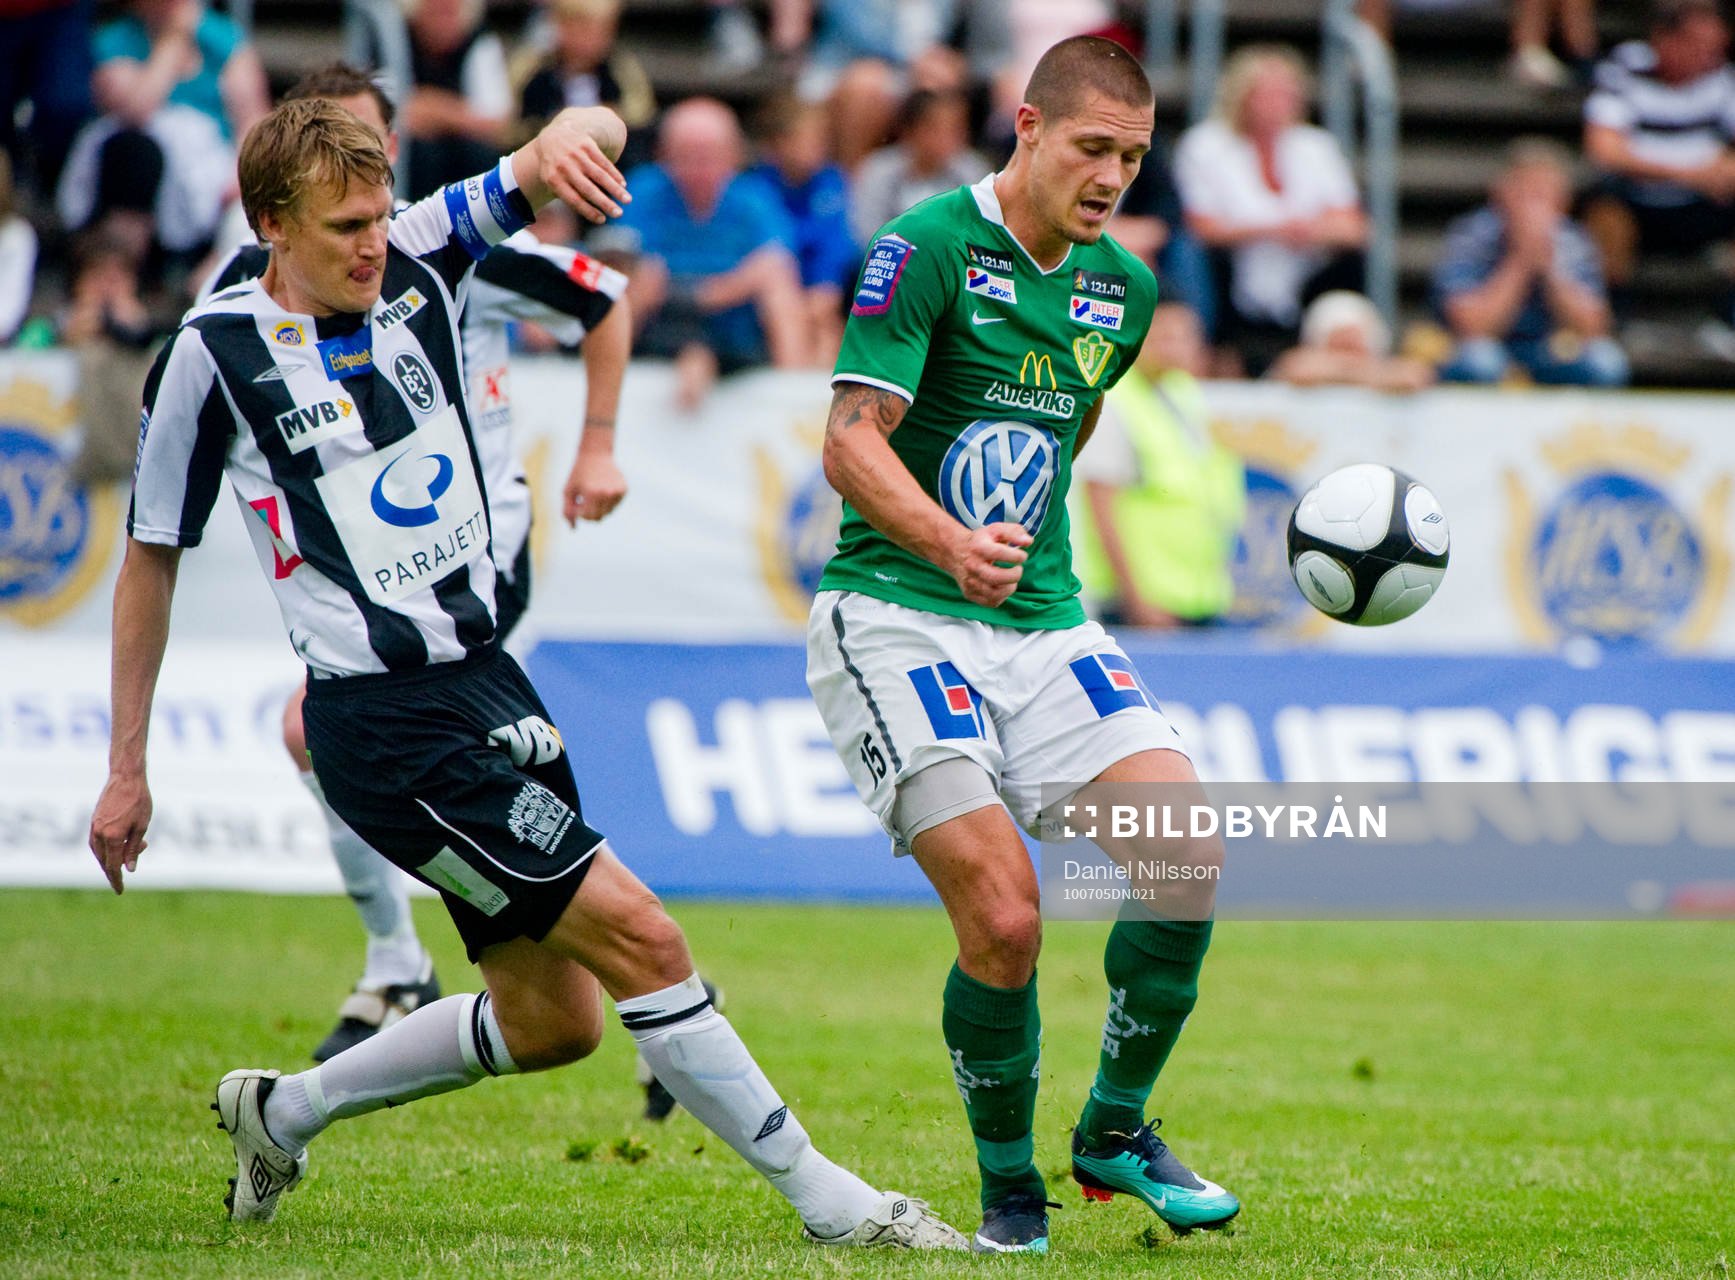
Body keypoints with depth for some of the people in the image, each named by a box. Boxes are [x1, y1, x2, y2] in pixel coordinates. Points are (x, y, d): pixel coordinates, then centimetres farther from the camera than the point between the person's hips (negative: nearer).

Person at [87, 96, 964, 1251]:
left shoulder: (417, 266, 3)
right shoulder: (217, 353, -8)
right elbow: (152, 555, 2)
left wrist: (571, 139, -28)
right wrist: (128, 766, 5)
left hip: (485, 680, 7)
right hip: (389, 723, -7)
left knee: (552, 1016, 13)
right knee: (637, 935, -11)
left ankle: (285, 1112, 31)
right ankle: (824, 1198, -2)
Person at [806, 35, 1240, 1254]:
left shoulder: (1122, 288, 10)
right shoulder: (929, 247, -11)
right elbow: (852, 441, -18)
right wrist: (953, 546, -33)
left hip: (1043, 625, 6)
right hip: (894, 619, -6)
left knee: (1186, 850, -13)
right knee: (1004, 915, -18)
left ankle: (1117, 1130, 8)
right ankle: (1008, 1189, 4)